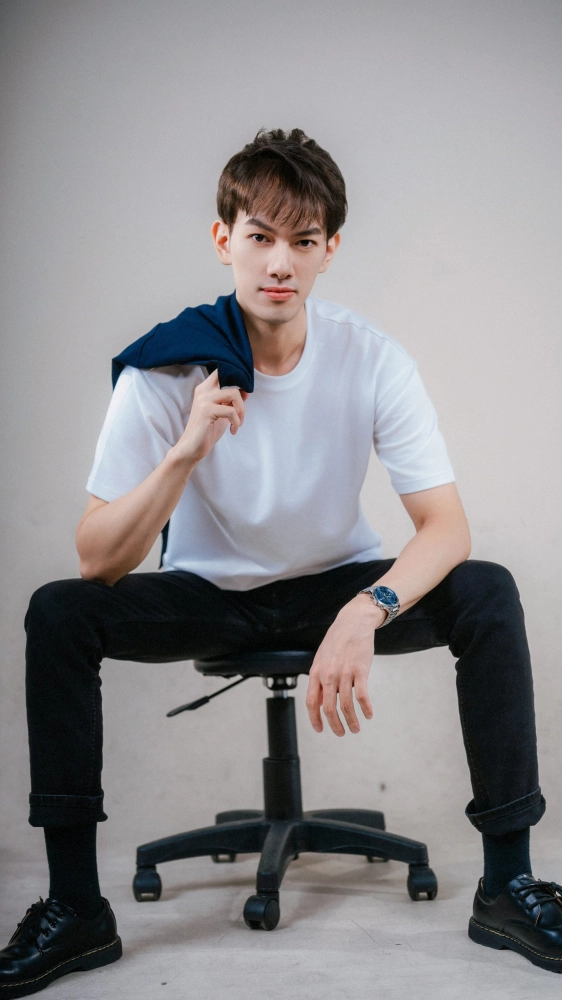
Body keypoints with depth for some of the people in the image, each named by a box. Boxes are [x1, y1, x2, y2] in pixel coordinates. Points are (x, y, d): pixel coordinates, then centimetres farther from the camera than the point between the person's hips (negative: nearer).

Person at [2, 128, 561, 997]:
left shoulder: (374, 360, -17)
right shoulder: (166, 367, -19)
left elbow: (446, 527, -20)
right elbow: (100, 559, -22)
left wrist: (365, 612, -40)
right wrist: (184, 453, -39)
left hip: (339, 584, 0)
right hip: (209, 594, 0)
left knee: (487, 594, -26)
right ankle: (75, 909, -15)